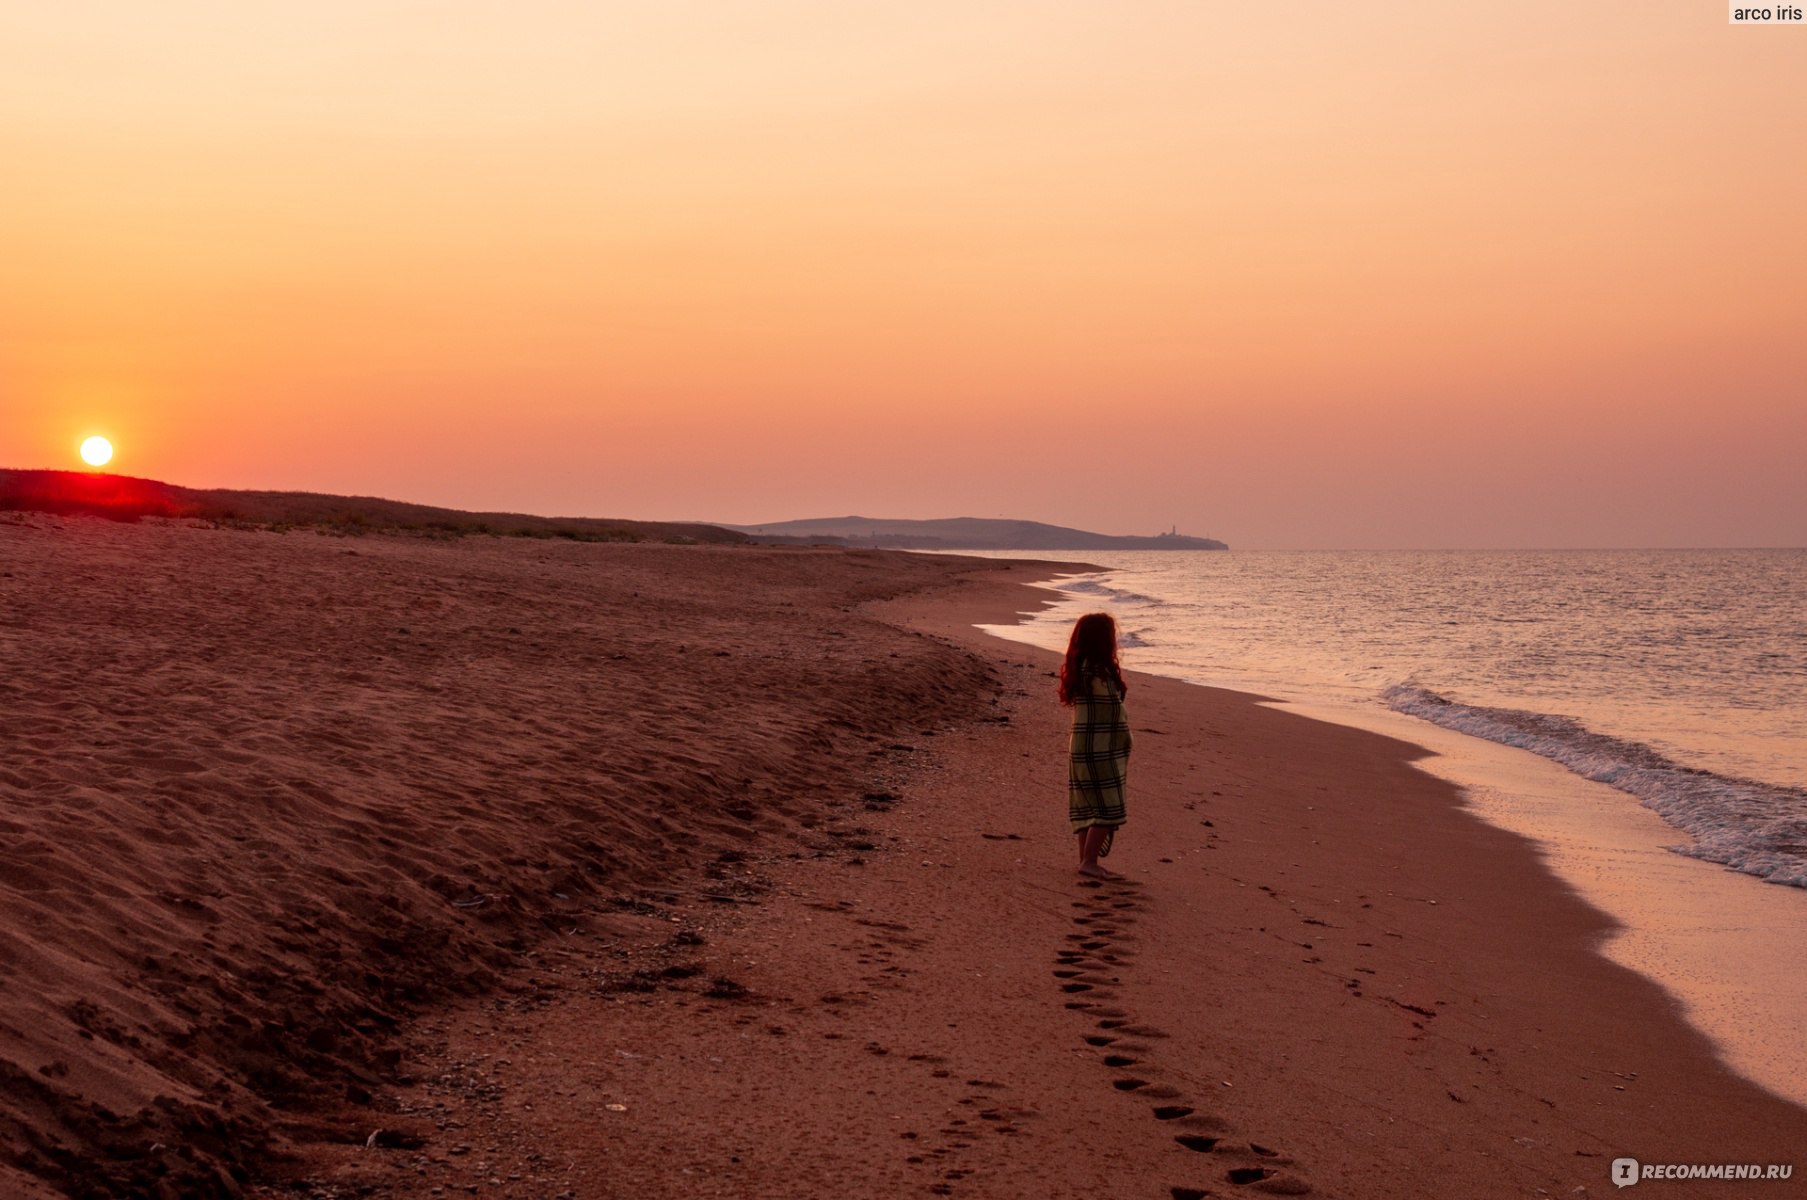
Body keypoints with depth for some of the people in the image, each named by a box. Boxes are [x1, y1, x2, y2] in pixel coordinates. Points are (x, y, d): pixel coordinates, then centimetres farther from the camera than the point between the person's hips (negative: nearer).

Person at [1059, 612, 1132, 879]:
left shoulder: (1079, 668, 10)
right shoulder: (1099, 670, -18)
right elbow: (1115, 710, -12)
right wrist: (1125, 745, -2)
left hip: (1082, 749, 9)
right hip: (1099, 750, -9)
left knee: (1088, 807, 12)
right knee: (1107, 808, -5)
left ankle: (1086, 860, 17)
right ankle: (1089, 861, -5)